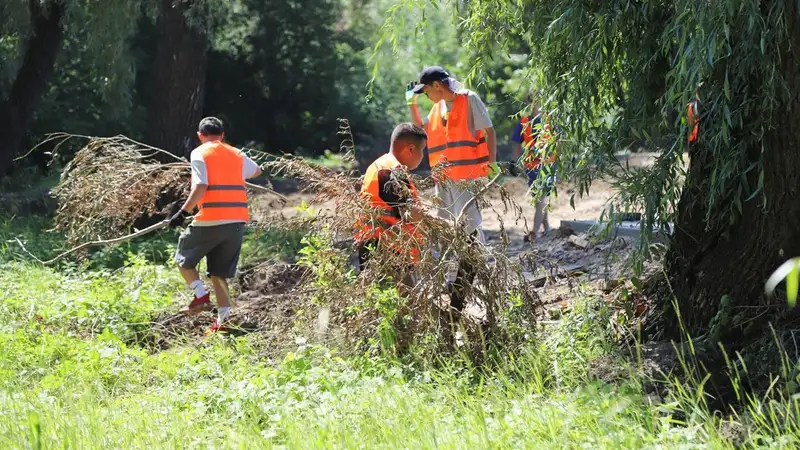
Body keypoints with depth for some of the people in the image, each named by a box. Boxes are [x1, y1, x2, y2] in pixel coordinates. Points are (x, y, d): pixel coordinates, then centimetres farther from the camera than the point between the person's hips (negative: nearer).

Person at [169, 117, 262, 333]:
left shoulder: (199, 154, -1)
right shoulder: (237, 155, 16)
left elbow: (200, 187, -13)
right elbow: (256, 171, 36)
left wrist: (184, 211, -8)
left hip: (211, 221, -5)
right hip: (238, 220, 5)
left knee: (184, 258, 14)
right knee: (219, 273, 12)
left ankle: (201, 296, -4)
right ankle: (223, 320, 3)